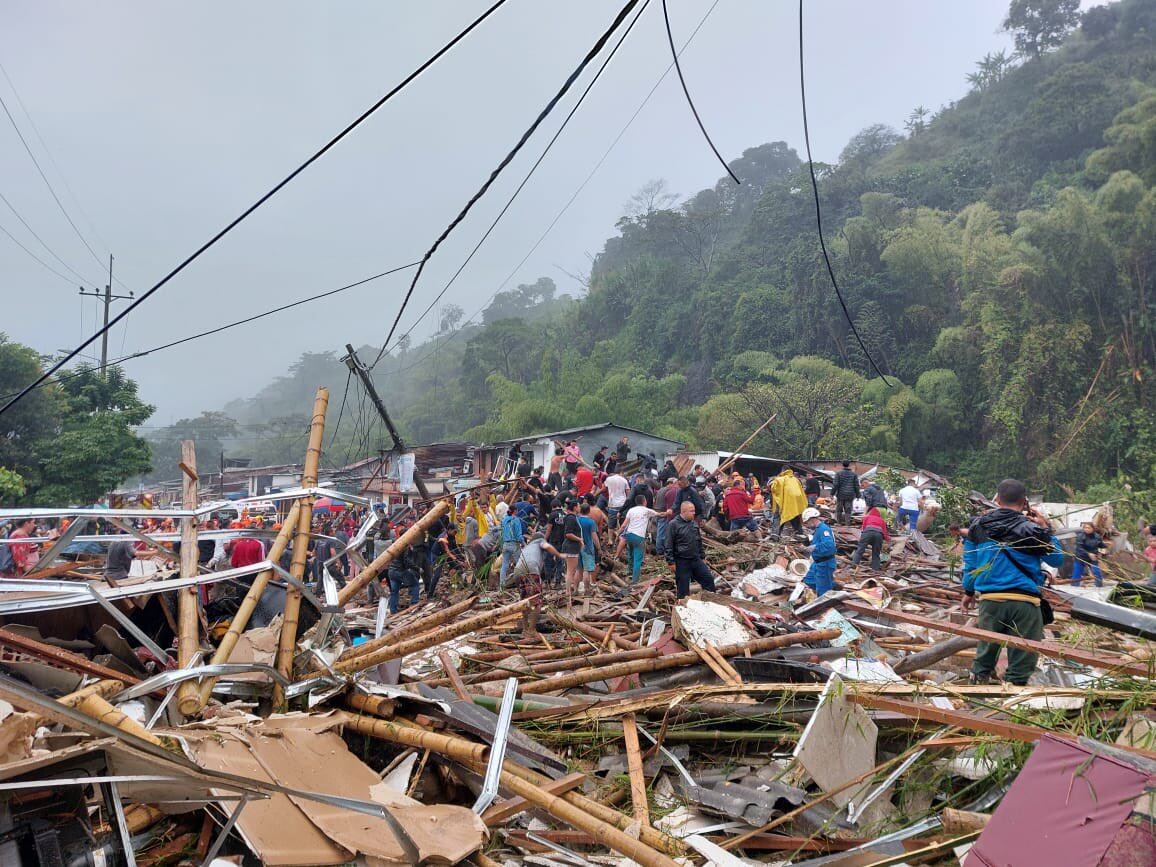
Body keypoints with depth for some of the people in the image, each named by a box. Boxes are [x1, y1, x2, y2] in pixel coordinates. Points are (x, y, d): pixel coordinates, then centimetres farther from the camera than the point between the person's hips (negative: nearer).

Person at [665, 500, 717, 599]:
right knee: (683, 588, 1)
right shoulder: (673, 524, -12)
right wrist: (671, 562, -14)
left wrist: (702, 557, 19)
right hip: (681, 562, -6)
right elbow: (669, 545, -12)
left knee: (709, 579, 7)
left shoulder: (694, 523, 9)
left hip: (696, 560, 6)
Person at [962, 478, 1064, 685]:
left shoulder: (978, 526, 6)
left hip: (989, 600, 3)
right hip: (1024, 602, -3)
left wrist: (968, 591, 25)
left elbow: (969, 563, 13)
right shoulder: (1031, 529, -5)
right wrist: (1047, 530, 9)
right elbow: (1057, 560, 6)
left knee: (985, 651, 16)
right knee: (1021, 659, 5)